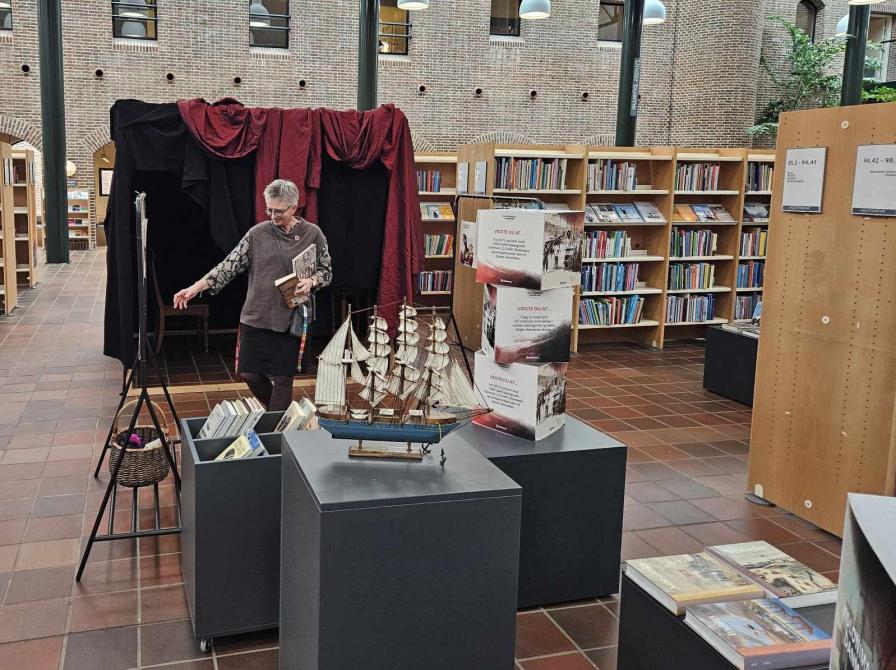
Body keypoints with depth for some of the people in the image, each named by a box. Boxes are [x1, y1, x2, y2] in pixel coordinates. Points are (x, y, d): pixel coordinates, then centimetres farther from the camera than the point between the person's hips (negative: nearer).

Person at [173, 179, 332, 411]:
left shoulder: (312, 234, -1)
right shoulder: (257, 233, 0)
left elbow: (326, 271, 8)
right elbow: (230, 265, -2)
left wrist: (311, 281, -15)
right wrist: (197, 287, -12)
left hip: (291, 319, -2)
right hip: (256, 316, 2)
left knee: (283, 378, 3)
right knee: (249, 374, 5)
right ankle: (279, 412, 31)